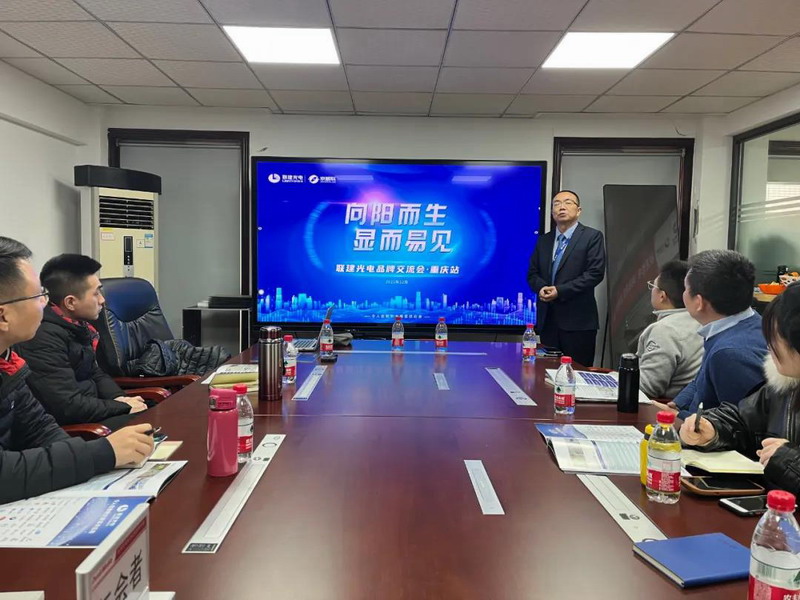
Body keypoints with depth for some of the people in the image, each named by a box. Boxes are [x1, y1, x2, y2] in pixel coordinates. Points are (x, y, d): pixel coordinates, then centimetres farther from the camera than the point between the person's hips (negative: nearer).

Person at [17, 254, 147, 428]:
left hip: (89, 409, 9)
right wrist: (124, 407, -17)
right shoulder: (45, 338, -23)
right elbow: (67, 407, -27)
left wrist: (120, 398, -3)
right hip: (68, 425, -9)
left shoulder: (75, 326, 7)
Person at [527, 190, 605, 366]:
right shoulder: (544, 240, 15)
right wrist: (541, 287, -9)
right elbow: (532, 273, 15)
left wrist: (560, 291, -15)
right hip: (547, 319, 5)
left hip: (578, 320, -5)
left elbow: (595, 273, -10)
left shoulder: (592, 237, -1)